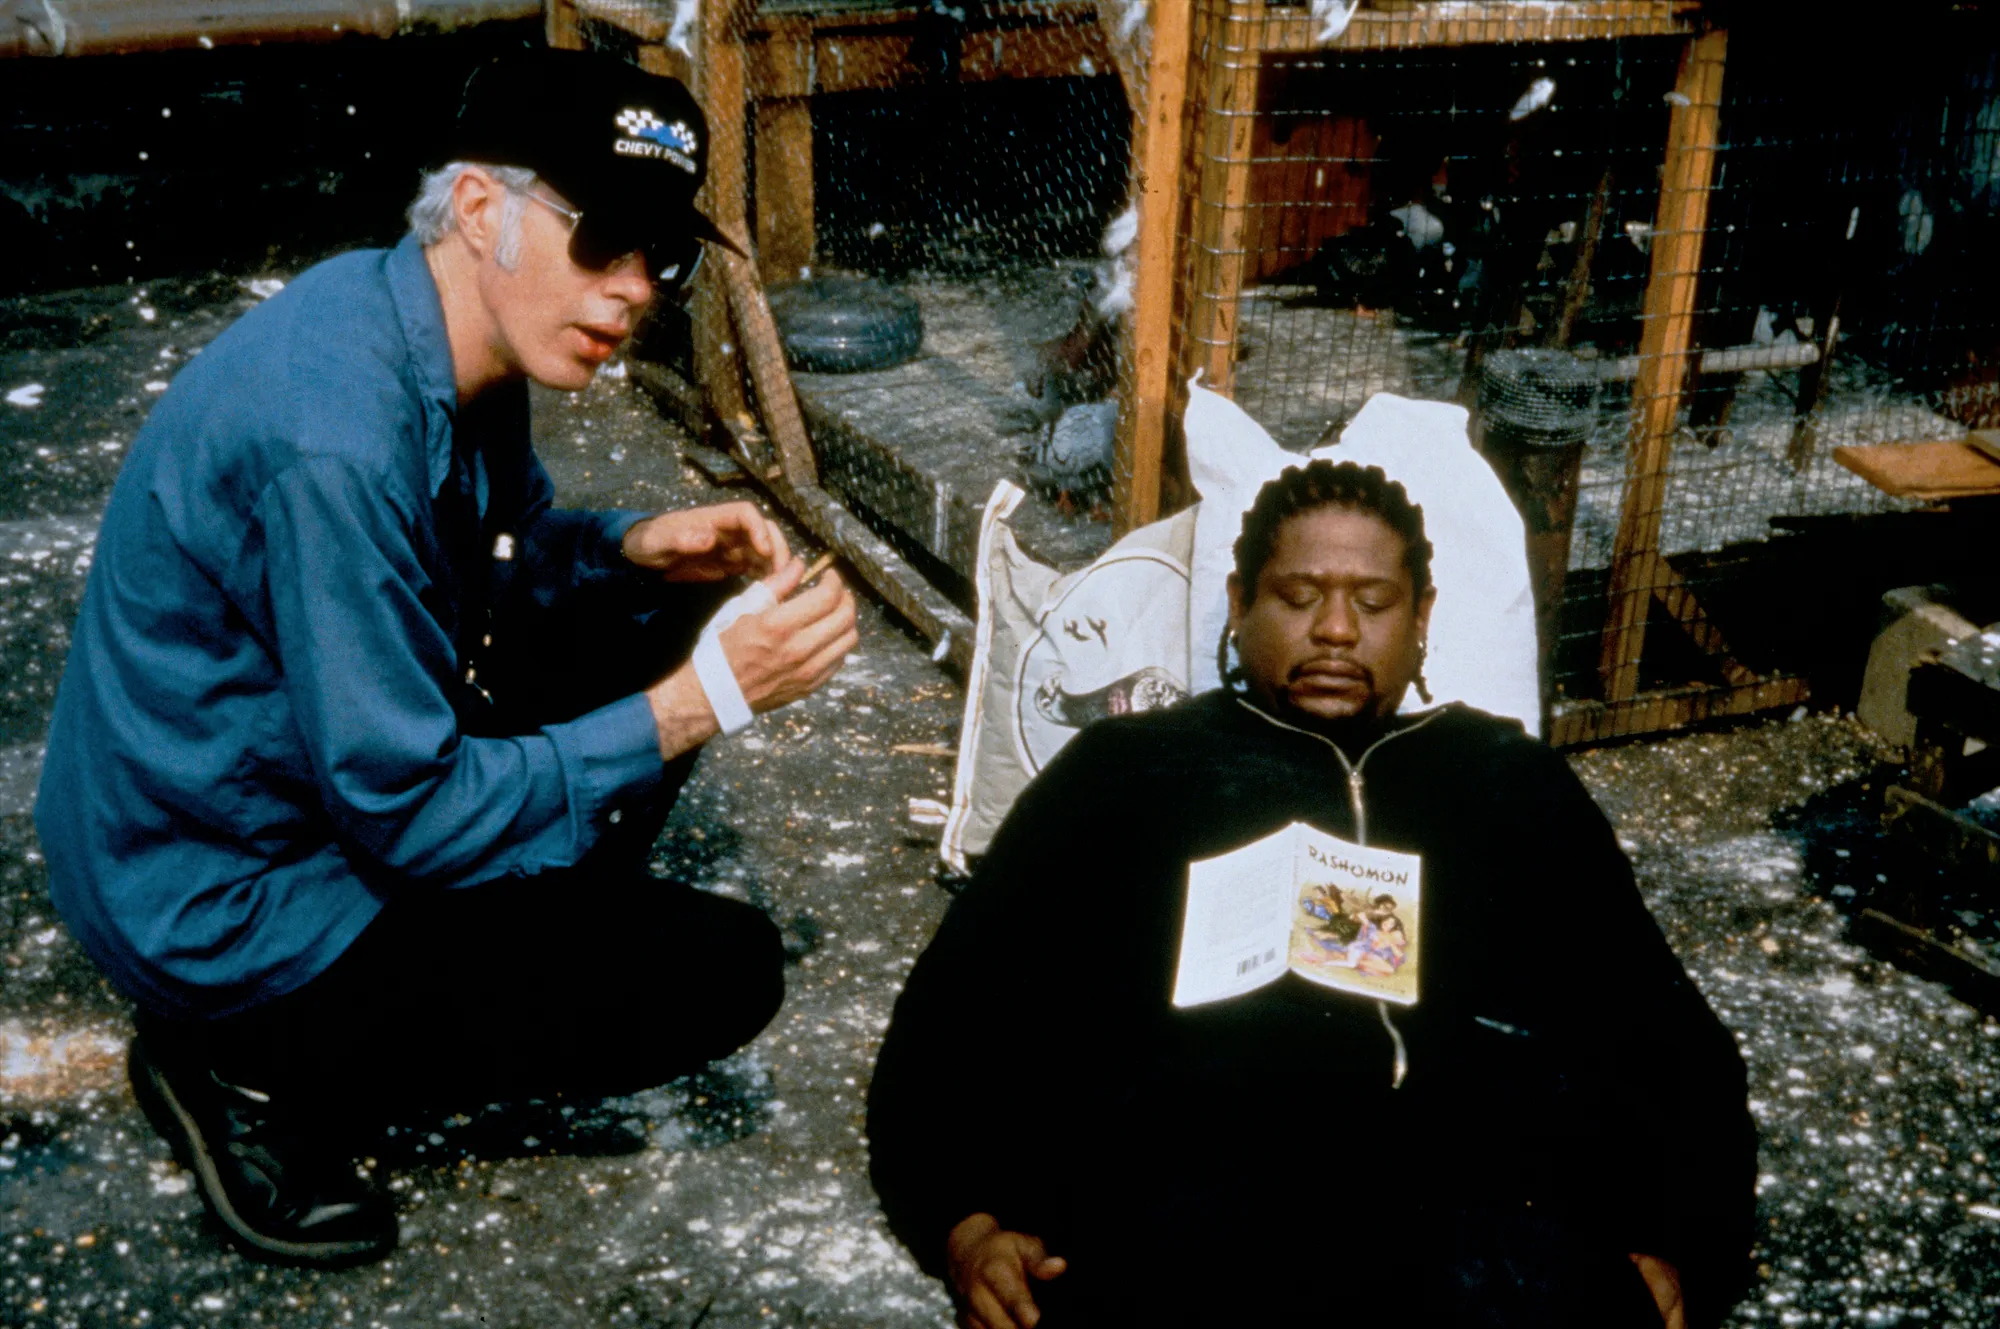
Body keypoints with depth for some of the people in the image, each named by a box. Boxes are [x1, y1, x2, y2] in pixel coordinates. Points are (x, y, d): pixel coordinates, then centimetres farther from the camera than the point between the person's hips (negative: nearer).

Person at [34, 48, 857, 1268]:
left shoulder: (460, 342, -5)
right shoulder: (336, 442, -32)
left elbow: (514, 548, 15)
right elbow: (411, 812, -27)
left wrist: (639, 549, -7)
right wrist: (701, 703, -26)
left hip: (341, 762, 9)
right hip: (223, 905, -9)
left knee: (653, 615, 4)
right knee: (724, 972, -12)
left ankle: (524, 942, 15)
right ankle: (264, 1074, -1)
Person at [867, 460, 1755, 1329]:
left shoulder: (1514, 783, 27)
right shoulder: (1125, 770, 22)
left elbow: (1670, 1040, 23)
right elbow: (954, 1017, 17)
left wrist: (1672, 1257, 5)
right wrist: (966, 1226, -1)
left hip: (1491, 1189, 1)